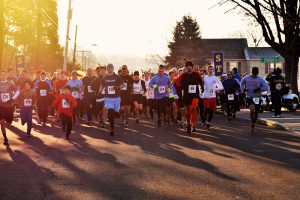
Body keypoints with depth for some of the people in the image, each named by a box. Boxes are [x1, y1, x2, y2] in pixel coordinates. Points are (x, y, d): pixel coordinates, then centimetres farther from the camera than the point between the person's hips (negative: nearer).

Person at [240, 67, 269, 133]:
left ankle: (253, 125, 31)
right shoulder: (247, 78, 4)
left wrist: (259, 89, -22)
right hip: (249, 97, -1)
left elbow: (266, 87, -9)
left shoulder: (260, 79, -2)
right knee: (252, 109, -26)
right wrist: (242, 89, 10)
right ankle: (252, 126, -14)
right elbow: (242, 82, 25)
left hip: (257, 98, 1)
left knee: (256, 112, 10)